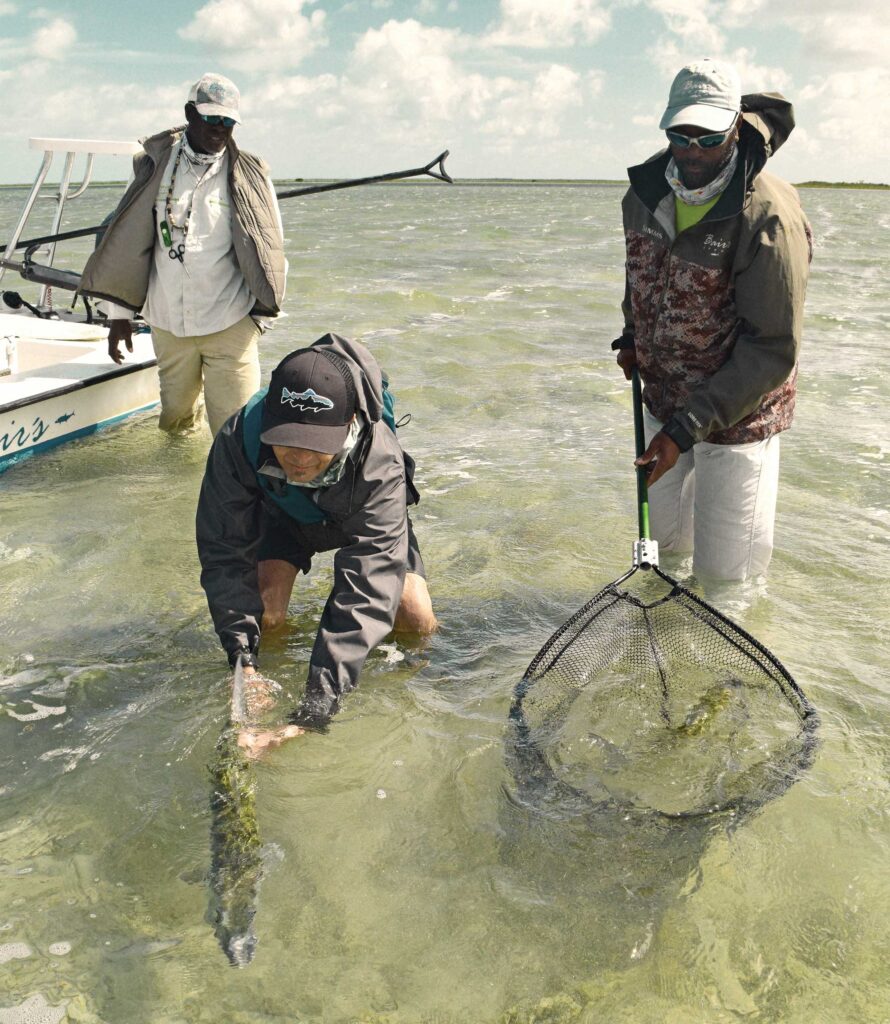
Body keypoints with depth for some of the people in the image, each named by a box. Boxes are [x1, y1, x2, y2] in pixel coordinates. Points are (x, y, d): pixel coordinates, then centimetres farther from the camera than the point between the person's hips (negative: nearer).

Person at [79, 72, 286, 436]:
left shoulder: (249, 176, -3)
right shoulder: (155, 166, 2)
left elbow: (270, 252, 3)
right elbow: (127, 240, 7)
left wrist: (259, 311, 2)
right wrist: (119, 313, 6)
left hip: (229, 324, -2)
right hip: (167, 322, 3)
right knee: (174, 419, 17)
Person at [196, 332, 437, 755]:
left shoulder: (380, 467, -45)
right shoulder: (239, 440, -38)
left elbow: (367, 595, -50)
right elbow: (223, 553, -31)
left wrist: (311, 713, -57)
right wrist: (243, 660, -43)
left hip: (360, 514, -1)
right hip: (283, 510, 1)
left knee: (418, 623, -13)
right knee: (265, 615, -19)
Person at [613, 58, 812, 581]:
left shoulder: (768, 217, -25)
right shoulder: (646, 190, -4)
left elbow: (773, 351, -24)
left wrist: (687, 428, -28)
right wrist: (632, 335, 7)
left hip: (735, 414, -6)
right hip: (664, 399, 6)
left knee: (724, 569, 3)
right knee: (662, 536, 21)